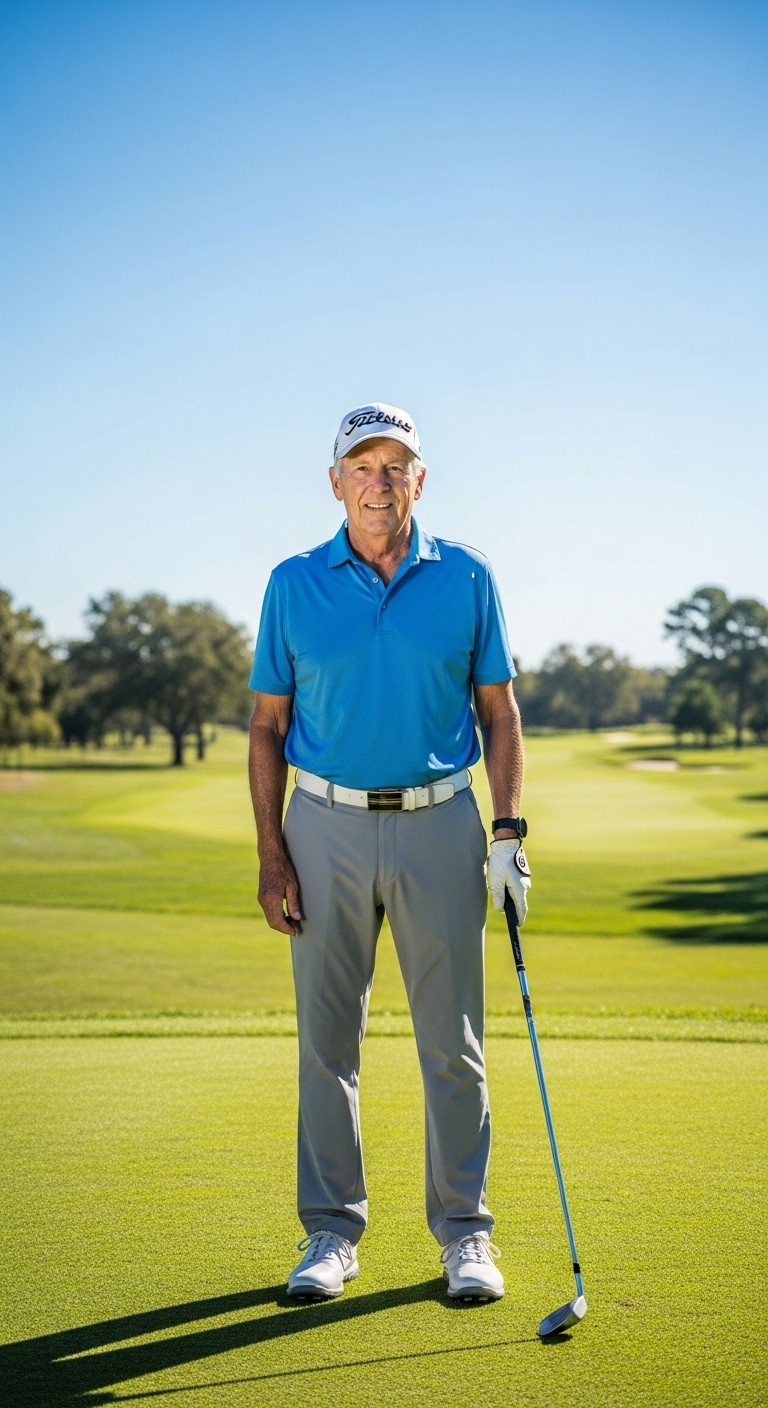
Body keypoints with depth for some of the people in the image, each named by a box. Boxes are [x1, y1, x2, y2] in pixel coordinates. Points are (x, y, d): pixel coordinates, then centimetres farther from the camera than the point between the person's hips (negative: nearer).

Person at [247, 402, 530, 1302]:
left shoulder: (466, 578, 3)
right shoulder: (294, 585, 3)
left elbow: (499, 712, 6)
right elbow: (267, 726, 5)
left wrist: (509, 833, -3)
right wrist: (271, 854, -2)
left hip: (439, 824, 0)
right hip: (326, 826, 0)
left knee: (453, 1043, 3)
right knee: (326, 1041, 5)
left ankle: (464, 1233, 16)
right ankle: (331, 1234, 17)